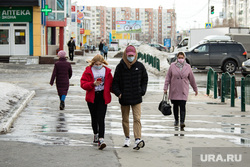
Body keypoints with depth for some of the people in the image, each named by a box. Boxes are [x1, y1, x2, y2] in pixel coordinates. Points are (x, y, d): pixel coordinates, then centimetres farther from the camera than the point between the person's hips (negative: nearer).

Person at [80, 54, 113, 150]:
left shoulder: (107, 71, 6)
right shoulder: (88, 71, 1)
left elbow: (111, 84, 11)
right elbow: (83, 84, -5)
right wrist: (93, 84, -20)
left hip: (103, 97, -1)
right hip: (92, 98, 1)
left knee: (101, 119, -11)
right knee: (94, 118, 13)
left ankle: (101, 140, -19)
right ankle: (95, 135, 36)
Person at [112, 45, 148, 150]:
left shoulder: (140, 66, 2)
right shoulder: (120, 67, -3)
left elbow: (144, 80, 15)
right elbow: (115, 81, 3)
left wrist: (142, 90, 3)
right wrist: (118, 93, -9)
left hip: (136, 98, -1)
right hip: (124, 98, 1)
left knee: (137, 119, -11)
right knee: (125, 119, 13)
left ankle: (138, 139, -17)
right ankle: (127, 138, 29)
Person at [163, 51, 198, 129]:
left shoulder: (187, 67, 2)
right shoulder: (172, 66, -1)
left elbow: (192, 79, 11)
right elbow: (168, 77, 2)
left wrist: (195, 89, 16)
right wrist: (165, 88, -3)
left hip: (183, 90, -1)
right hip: (174, 90, 1)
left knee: (182, 106, -12)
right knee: (175, 105, 11)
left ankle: (182, 122, -17)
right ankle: (176, 120, 27)